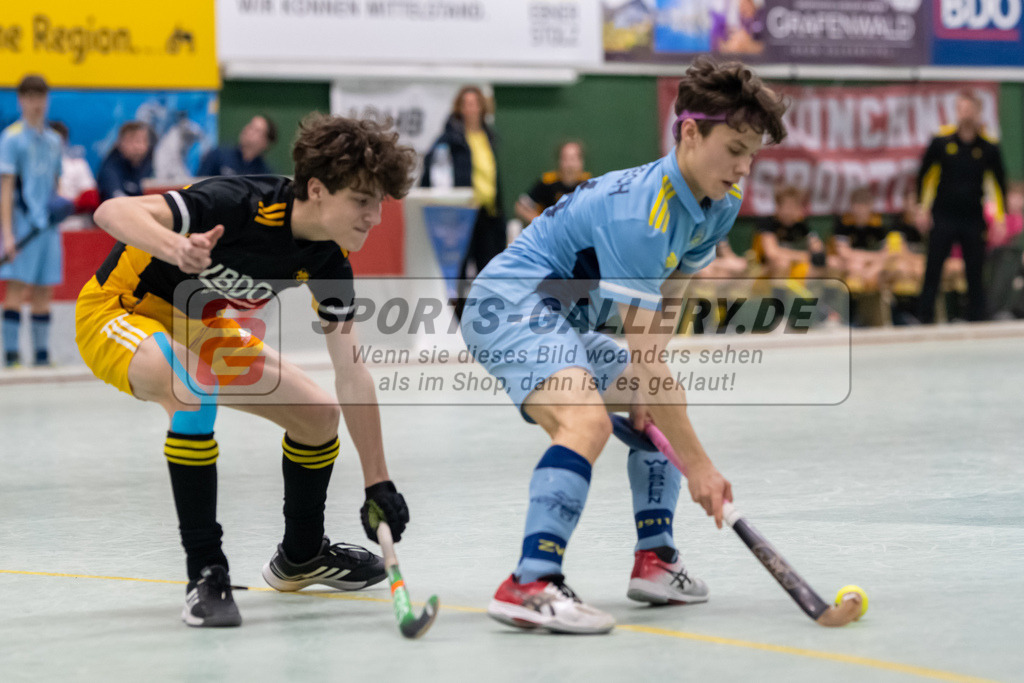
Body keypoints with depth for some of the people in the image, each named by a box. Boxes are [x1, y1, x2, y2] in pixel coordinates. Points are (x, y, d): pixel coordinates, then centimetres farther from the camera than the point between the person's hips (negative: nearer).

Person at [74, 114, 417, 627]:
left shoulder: (329, 259, -12)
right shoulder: (241, 205, -33)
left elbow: (351, 373, -8)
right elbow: (112, 212, -38)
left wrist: (379, 483, -11)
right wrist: (175, 246, -59)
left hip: (201, 326, 8)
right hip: (121, 310, -8)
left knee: (319, 414, 5)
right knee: (194, 391, -38)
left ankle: (300, 557, 32)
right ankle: (205, 575, -26)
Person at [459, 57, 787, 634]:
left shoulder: (722, 203, 1)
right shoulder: (640, 211, -29)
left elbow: (670, 292, 15)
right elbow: (642, 353, -30)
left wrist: (650, 389, 2)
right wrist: (697, 464, -29)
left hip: (563, 319, 11)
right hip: (509, 303, -11)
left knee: (663, 414, 20)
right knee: (588, 420, -33)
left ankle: (655, 559, 27)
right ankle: (530, 586, -39)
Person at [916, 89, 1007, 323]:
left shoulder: (988, 147, -1)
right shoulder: (942, 141, -2)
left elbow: (999, 181, 8)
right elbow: (924, 174, 6)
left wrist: (999, 218, 3)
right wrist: (923, 209, 2)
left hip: (973, 220, 1)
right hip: (943, 218, -1)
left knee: (975, 274, 3)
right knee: (932, 271, 0)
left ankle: (976, 321, 10)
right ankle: (924, 320, 5)